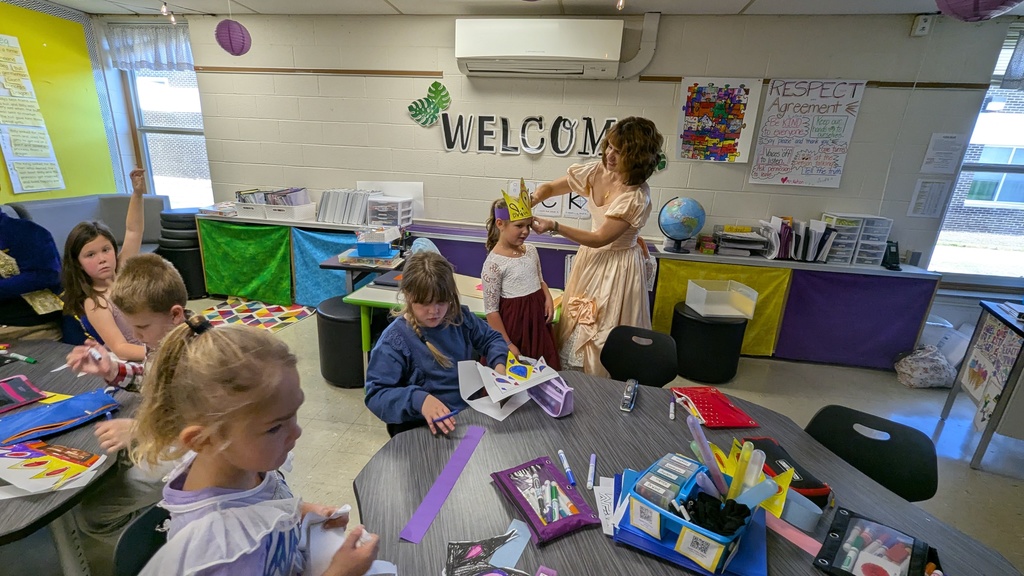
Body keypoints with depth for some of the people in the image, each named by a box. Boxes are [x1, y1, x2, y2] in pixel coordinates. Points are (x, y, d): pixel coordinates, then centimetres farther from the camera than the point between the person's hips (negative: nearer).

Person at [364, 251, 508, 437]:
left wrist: (499, 362, -3)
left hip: (472, 413, 5)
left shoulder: (460, 317, 3)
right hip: (422, 429, -4)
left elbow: (491, 338, 17)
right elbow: (375, 394, -15)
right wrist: (418, 399, -32)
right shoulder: (395, 340, -13)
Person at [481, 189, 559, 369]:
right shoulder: (494, 262, -18)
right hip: (513, 321, -6)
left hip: (537, 317, 6)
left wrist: (548, 299, -2)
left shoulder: (531, 250, 2)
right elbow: (491, 310, -15)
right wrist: (507, 344, -14)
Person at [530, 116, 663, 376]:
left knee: (605, 333, 7)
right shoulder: (597, 171, -8)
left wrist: (553, 226, -28)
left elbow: (600, 238, -24)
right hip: (592, 257, 7)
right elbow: (550, 188, 1)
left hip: (617, 266, -7)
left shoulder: (637, 197, -26)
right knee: (578, 323, 20)